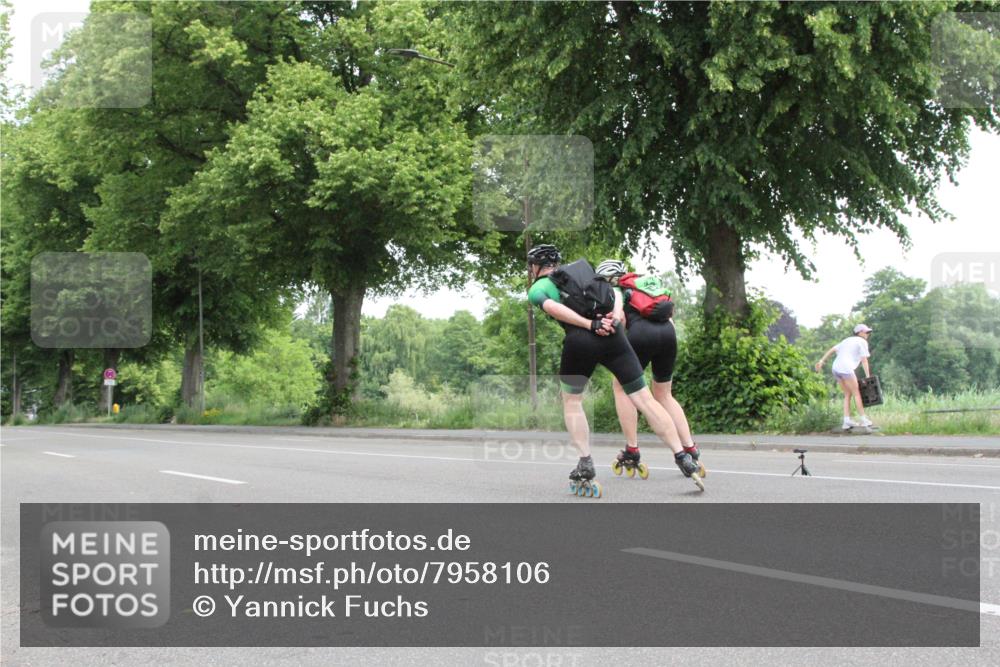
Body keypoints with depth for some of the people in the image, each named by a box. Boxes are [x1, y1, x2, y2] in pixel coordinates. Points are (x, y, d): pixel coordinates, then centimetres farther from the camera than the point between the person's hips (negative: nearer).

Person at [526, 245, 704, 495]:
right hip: (612, 336, 3)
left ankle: (586, 464, 9)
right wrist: (615, 315, 0)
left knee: (571, 402, 20)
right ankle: (684, 459, -3)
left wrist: (591, 325, -10)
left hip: (579, 342, -3)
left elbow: (553, 308, -6)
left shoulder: (536, 289, 16)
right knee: (645, 400, 3)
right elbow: (615, 292, 17)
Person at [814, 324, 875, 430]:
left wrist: (822, 361, 14)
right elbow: (864, 360, -3)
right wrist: (868, 376, -3)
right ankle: (864, 419, 3)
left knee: (848, 394, 14)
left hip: (836, 369, 7)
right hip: (846, 368, -7)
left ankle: (847, 421, 7)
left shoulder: (847, 340, 27)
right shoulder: (862, 342, 5)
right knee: (856, 393, 2)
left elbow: (832, 350, 19)